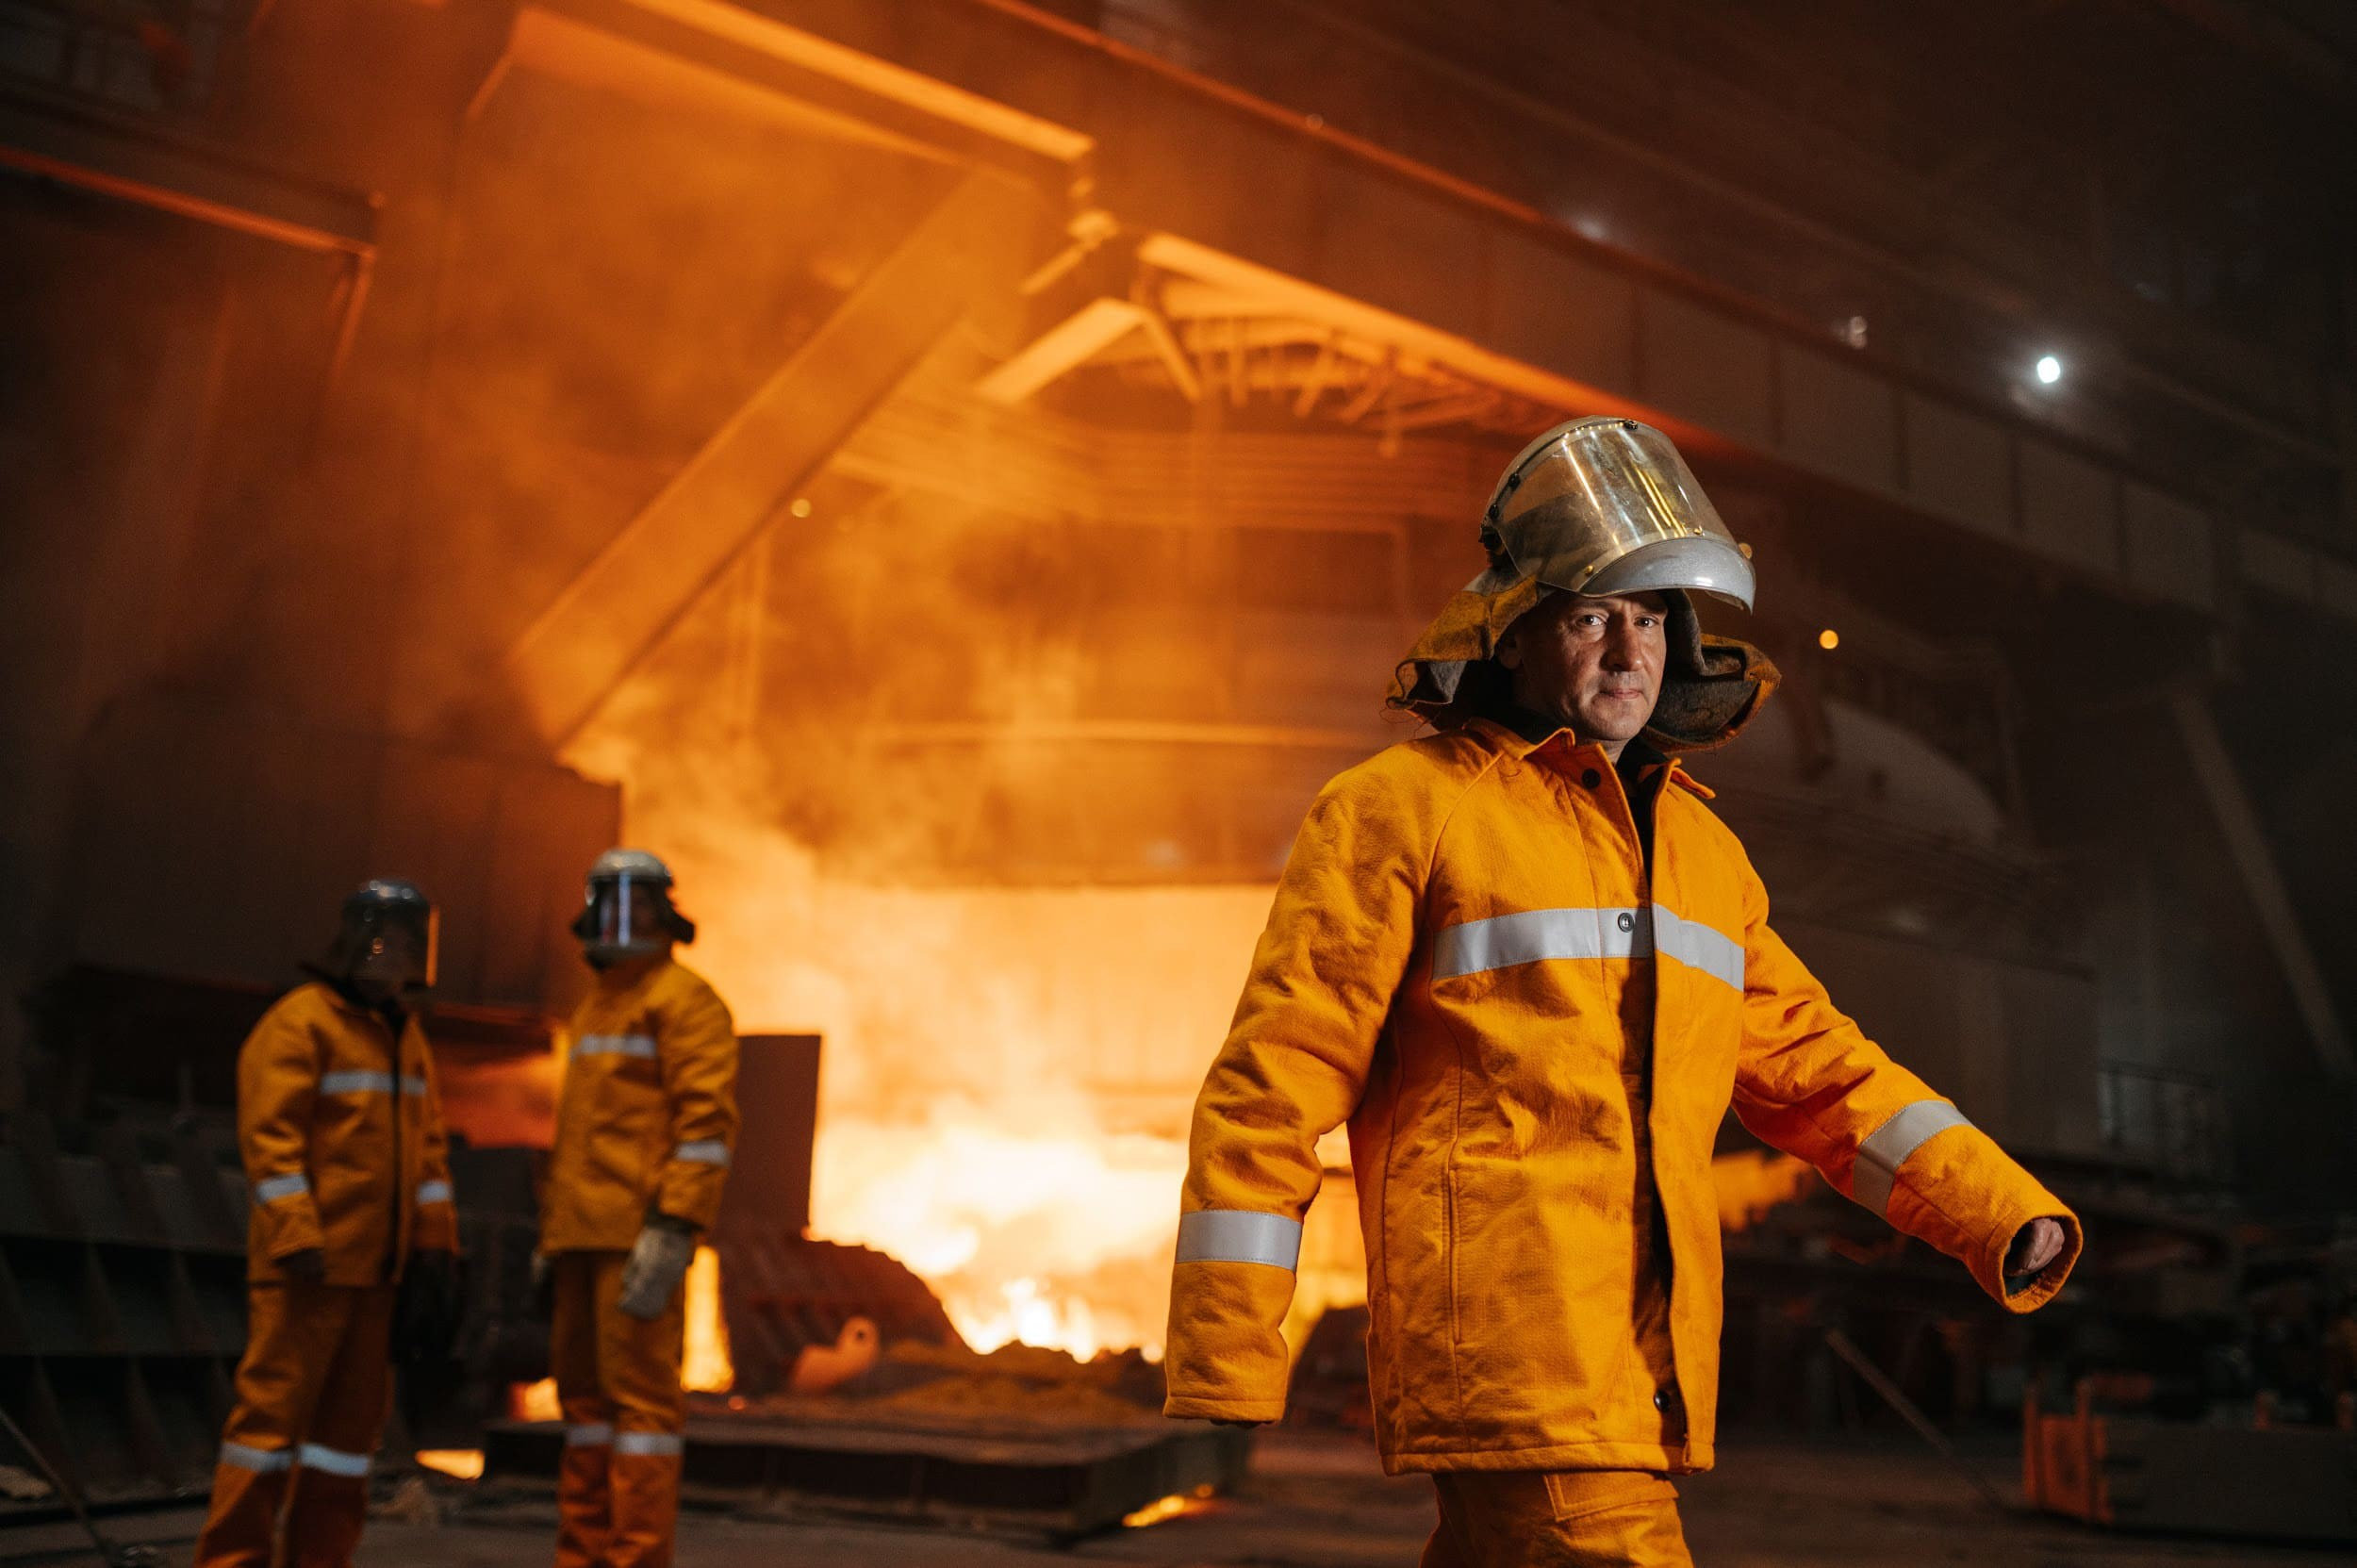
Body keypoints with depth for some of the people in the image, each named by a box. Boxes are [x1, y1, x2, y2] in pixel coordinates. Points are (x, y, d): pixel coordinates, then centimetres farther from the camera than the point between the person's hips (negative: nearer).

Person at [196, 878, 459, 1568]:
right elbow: (269, 1135, -16)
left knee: (353, 1412, 9)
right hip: (307, 1264, -8)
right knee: (274, 1407, -5)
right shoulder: (300, 1023, -8)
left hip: (374, 1266, 8)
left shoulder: (405, 1037, 16)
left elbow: (427, 1144, 17)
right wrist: (296, 1237, -23)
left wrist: (435, 1238, 9)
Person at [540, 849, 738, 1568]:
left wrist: (671, 1234, -24)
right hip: (587, 1234, 9)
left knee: (639, 1391, -9)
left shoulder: (684, 998, -6)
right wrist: (551, 1233, 20)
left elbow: (707, 1122, -16)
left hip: (642, 1233, -9)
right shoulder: (596, 1007, 22)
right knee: (584, 1390, 8)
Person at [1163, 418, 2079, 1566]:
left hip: (1642, 1377, 7)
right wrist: (1222, 1374, -9)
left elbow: (1818, 1073, 20)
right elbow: (1272, 1086, -7)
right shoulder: (1403, 811, -4)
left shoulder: (1699, 846, 18)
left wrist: (2003, 1214, 6)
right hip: (1499, 1354, -7)